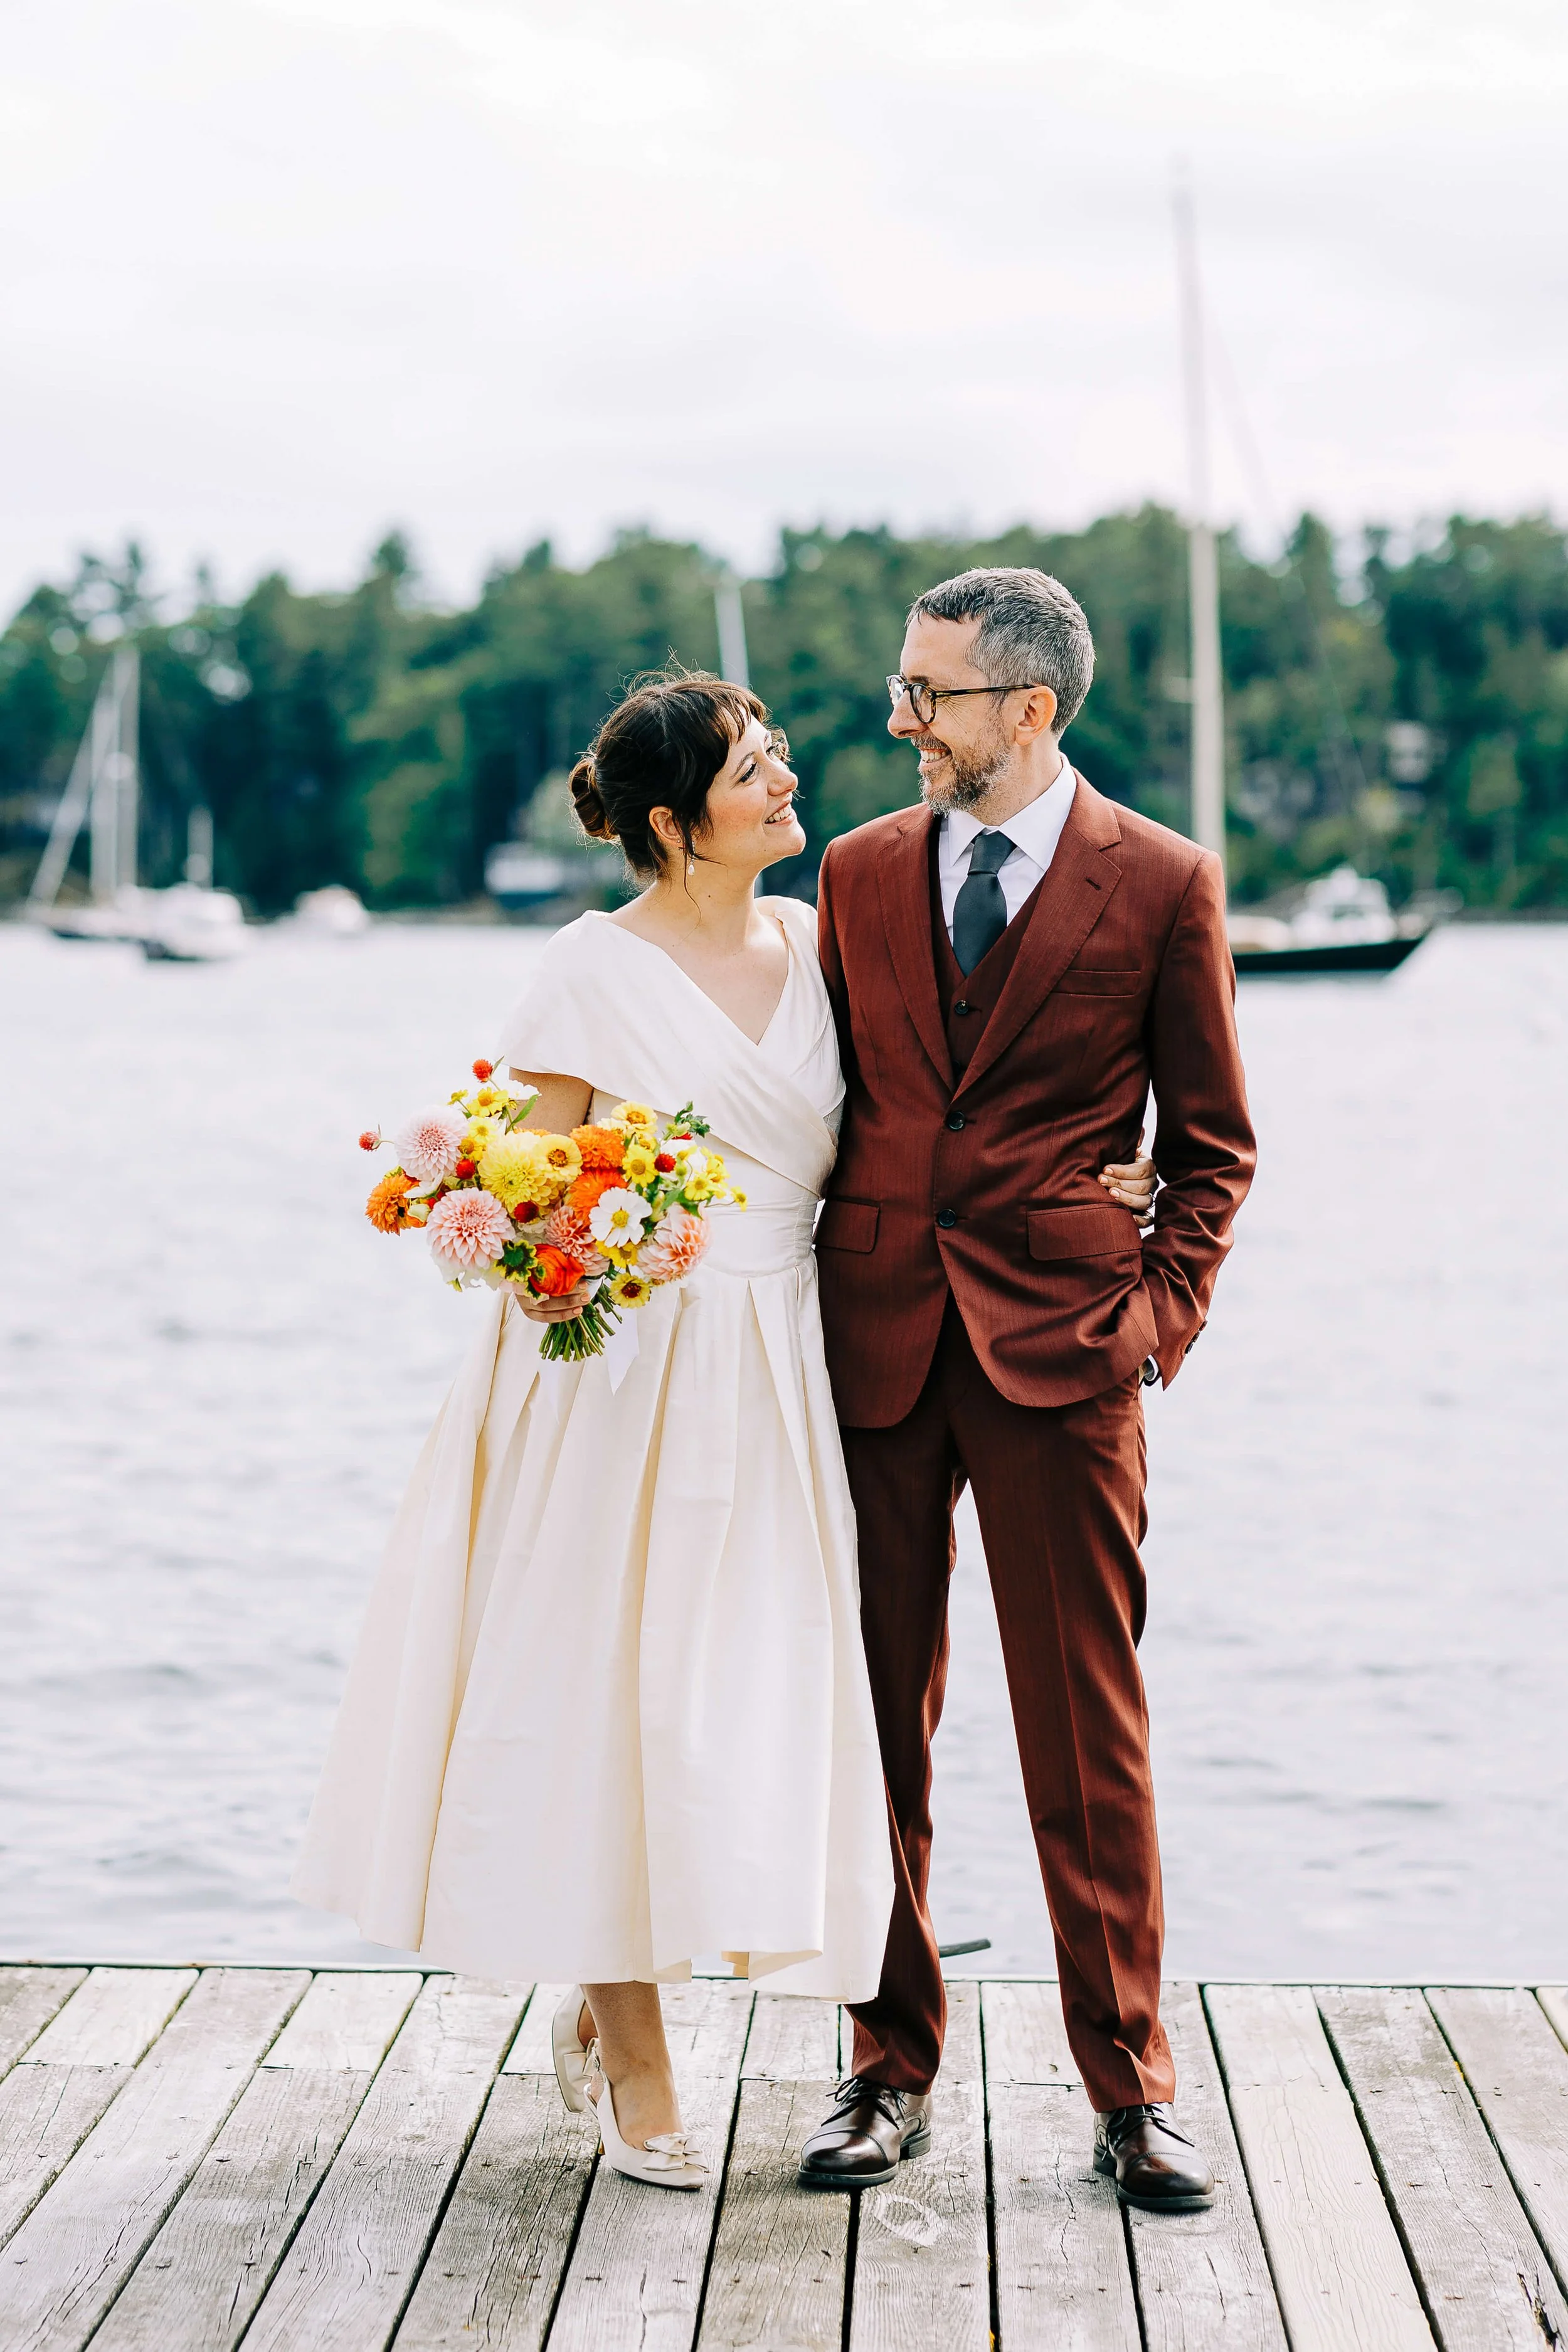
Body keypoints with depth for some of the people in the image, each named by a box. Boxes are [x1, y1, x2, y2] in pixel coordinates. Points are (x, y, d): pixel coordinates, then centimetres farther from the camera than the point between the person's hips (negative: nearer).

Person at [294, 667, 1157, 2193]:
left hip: (775, 1371, 5)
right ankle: (632, 2063, 16)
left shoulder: (813, 943, 9)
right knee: (612, 1687, 1)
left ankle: (601, 2007, 26)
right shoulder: (593, 967, -5)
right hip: (624, 1373, -5)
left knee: (754, 1697, 5)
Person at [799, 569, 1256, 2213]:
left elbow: (1210, 1138, 6)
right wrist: (797, 1286, 5)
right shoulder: (861, 872, 10)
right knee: (878, 1716, 7)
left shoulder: (1161, 883, 1)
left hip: (1057, 1345, -3)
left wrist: (1164, 1314, -4)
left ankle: (1128, 2087, 12)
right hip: (874, 1338, 3)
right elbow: (831, 1100, 15)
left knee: (1088, 1732, 1)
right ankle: (891, 2066, 19)